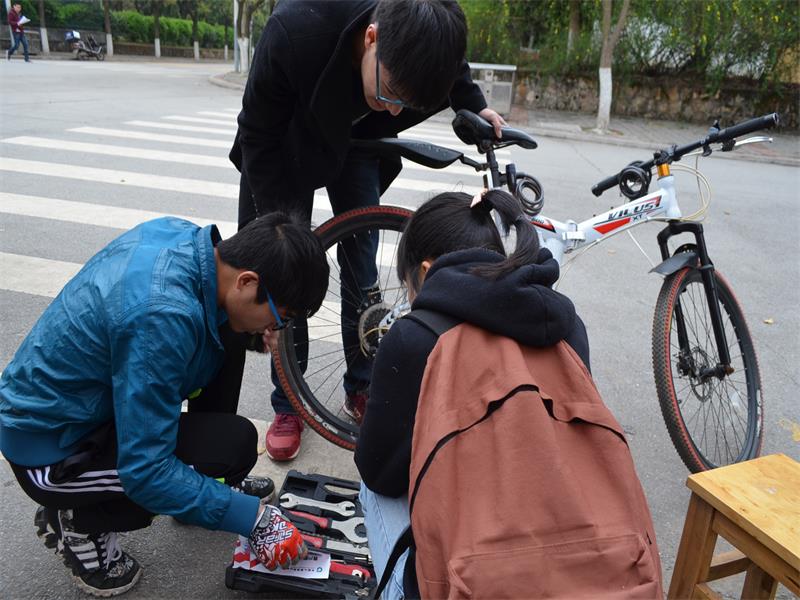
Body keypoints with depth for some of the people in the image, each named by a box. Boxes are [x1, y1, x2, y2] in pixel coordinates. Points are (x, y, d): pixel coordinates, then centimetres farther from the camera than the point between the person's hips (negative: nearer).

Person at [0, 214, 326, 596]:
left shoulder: (177, 233, -11)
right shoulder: (163, 318, -36)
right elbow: (145, 471, -30)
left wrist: (255, 327, -7)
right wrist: (253, 519, -23)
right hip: (51, 449, -8)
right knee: (234, 444, -22)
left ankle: (211, 489, 17)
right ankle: (76, 520, 0)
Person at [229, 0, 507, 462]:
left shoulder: (419, 49, -30)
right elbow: (259, 139, -24)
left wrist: (474, 105, -8)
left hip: (359, 144, 2)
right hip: (290, 144, -2)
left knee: (362, 271, 0)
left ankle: (362, 390, 19)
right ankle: (288, 405, 13)